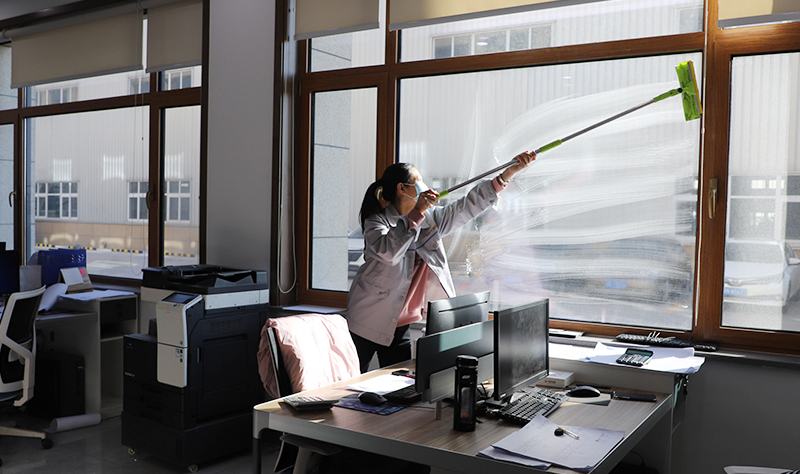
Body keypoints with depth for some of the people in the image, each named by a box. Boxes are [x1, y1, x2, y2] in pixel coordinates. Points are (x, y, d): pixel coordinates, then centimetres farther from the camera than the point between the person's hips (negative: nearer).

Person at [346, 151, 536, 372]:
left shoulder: (430, 218, 5)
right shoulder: (377, 221, -12)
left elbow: (469, 205, 3)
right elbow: (387, 252, -32)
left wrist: (510, 171, -2)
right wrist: (416, 213, -33)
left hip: (399, 326, 5)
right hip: (367, 320, -5)